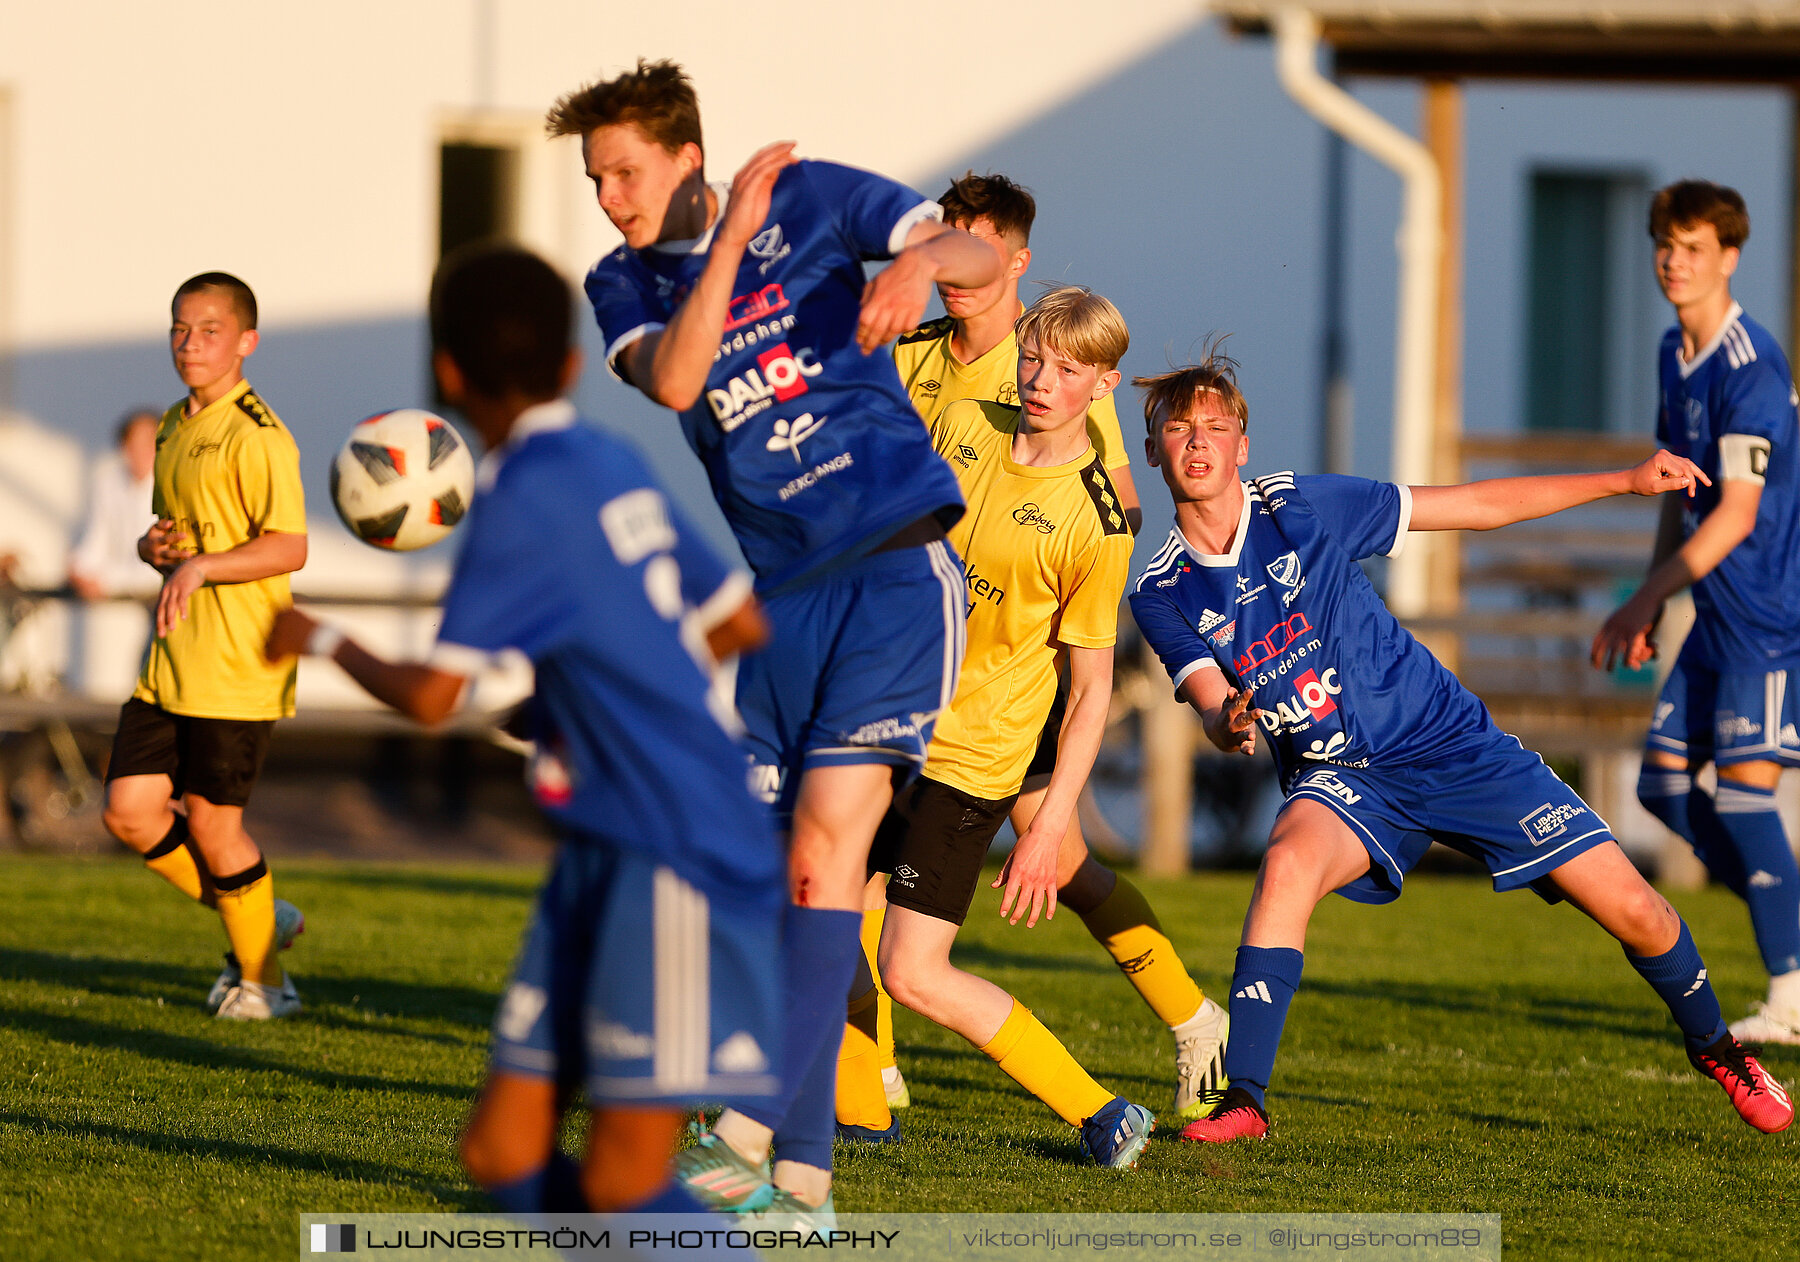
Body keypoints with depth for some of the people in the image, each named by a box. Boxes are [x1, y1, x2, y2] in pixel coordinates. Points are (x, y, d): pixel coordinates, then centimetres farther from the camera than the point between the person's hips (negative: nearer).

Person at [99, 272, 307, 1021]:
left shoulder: (256, 435, -12)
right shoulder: (172, 430, 16)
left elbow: (289, 546, -19)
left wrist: (200, 564, -30)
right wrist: (152, 547, 3)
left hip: (237, 664, -8)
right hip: (172, 658, 8)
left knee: (212, 820, -3)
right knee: (130, 811, 2)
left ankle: (262, 980, 16)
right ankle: (257, 920, 21)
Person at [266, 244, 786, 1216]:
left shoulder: (523, 500, -14)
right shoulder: (617, 470, 11)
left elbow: (430, 696, -15)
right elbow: (741, 623, 21)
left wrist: (321, 641, 4)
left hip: (676, 862, -9)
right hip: (603, 855, 9)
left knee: (623, 1184, -12)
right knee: (505, 1155, 4)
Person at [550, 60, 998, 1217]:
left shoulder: (815, 199, 0)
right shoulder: (625, 284, 8)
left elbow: (977, 253, -9)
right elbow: (673, 380, -12)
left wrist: (921, 261, -31)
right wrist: (734, 240, -17)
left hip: (895, 564, -5)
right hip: (776, 591, 5)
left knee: (826, 838, -16)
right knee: (767, 865, 0)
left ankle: (761, 1123, -20)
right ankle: (800, 1169, 4)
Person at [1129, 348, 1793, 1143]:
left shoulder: (1304, 508, -8)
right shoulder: (1161, 595, -4)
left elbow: (1477, 507, -1)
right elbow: (1213, 709, -13)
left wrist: (1626, 482, 0)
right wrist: (1229, 726, -39)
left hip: (1451, 744, 0)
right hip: (1340, 779, 0)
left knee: (1631, 909, -5)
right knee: (1288, 862, -36)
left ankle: (1712, 1043, 25)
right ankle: (1242, 1102, -33)